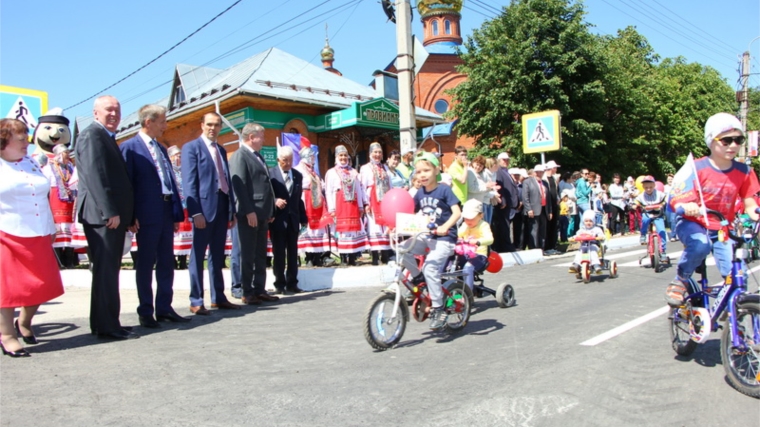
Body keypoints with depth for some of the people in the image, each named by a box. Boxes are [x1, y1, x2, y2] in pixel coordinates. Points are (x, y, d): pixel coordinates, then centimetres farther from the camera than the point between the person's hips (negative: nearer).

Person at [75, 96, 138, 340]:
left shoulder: (108, 138, 22)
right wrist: (110, 211, -23)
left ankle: (106, 324, 21)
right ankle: (106, 327, -1)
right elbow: (94, 175, -19)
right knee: (106, 271, -7)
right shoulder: (92, 135, -8)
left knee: (109, 271, 13)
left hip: (114, 214, 10)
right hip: (102, 215, -10)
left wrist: (128, 216, 18)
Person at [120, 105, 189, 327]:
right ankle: (146, 312, 11)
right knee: (145, 263, 2)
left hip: (167, 212, 7)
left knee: (166, 262, 9)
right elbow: (126, 183, -9)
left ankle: (164, 308, 17)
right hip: (147, 215, -7)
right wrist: (130, 216, -15)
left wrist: (178, 213, 11)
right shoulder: (129, 147, -4)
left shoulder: (161, 149, 18)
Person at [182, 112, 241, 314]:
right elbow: (189, 182, -10)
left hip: (222, 206, 7)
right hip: (204, 207, -7)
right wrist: (195, 211, -18)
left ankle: (218, 298, 19)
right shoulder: (191, 147, -2)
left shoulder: (221, 150, 19)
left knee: (217, 255, 11)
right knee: (198, 255, -1)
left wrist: (232, 210, 11)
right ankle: (196, 301, 5)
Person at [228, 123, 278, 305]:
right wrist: (249, 211, -22)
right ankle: (247, 293, 6)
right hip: (249, 214, -9)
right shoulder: (239, 156, -8)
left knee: (261, 254, 11)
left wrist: (270, 211, 15)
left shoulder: (258, 156, 21)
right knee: (248, 255, -1)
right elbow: (239, 186, -16)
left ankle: (259, 290, 18)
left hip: (262, 213, 9)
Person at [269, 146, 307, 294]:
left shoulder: (298, 175, 11)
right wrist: (275, 201, -24)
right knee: (278, 253, 3)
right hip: (278, 219, -4)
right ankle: (280, 284, 11)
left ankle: (292, 283, 15)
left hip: (293, 219, 4)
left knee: (293, 253, 7)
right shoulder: (270, 174, -2)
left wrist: (303, 218, 9)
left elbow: (299, 198, 12)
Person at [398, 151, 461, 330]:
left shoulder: (444, 190, -8)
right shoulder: (420, 193, 9)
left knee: (430, 268, -22)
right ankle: (418, 277, 7)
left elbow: (457, 212, -16)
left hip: (444, 237, -6)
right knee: (403, 250, -18)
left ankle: (438, 309, -8)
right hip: (425, 236, 6)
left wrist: (445, 227, -33)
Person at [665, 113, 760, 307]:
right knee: (701, 244, -38)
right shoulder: (697, 168, -13)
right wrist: (685, 207, -39)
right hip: (692, 224, -3)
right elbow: (676, 199, -16)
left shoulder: (744, 172, -2)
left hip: (721, 231, 4)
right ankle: (679, 281, -12)